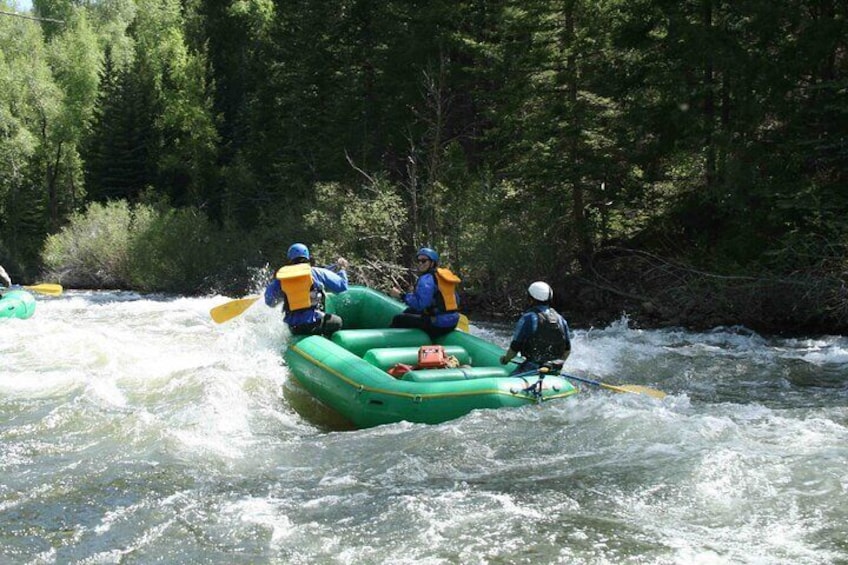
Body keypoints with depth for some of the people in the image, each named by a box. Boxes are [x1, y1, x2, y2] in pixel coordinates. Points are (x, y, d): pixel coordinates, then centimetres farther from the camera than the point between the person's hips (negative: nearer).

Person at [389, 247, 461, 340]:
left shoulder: (427, 279, -15)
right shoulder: (445, 275, 12)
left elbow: (420, 304, -25)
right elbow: (456, 301, 16)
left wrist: (401, 295, -20)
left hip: (438, 325, -9)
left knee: (398, 320, 2)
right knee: (410, 311, 27)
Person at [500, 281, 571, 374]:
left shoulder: (527, 318, -10)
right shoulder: (560, 319, 7)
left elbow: (514, 348, -7)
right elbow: (567, 350, 12)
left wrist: (505, 359, 14)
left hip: (531, 369, -6)